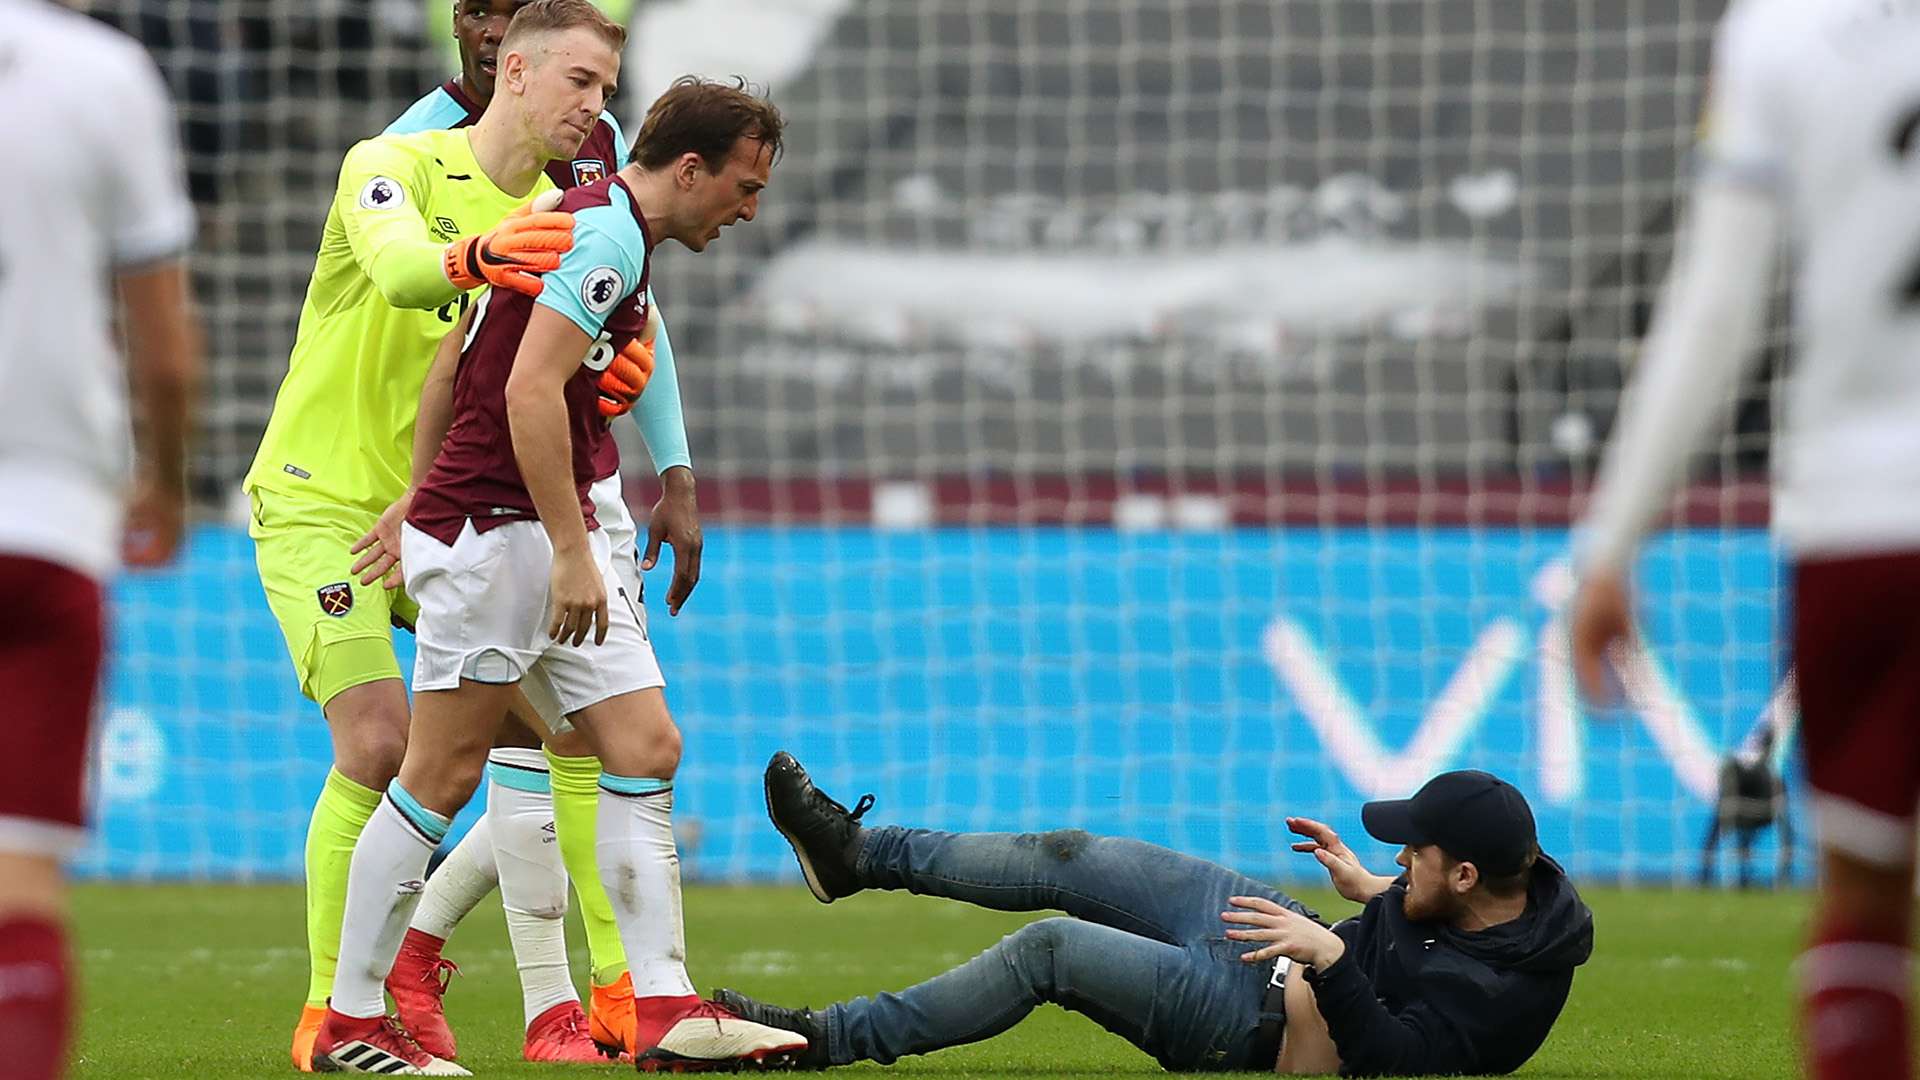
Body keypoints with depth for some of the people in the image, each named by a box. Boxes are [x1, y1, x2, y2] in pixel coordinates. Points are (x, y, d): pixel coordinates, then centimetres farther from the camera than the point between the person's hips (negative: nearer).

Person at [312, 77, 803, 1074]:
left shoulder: (592, 225, 18)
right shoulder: (607, 234, -14)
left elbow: (456, 359, 22)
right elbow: (530, 390, -24)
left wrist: (416, 503, 25)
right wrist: (571, 552, -24)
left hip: (552, 536, 10)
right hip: (494, 531, -10)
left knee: (647, 751, 2)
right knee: (441, 777, -4)